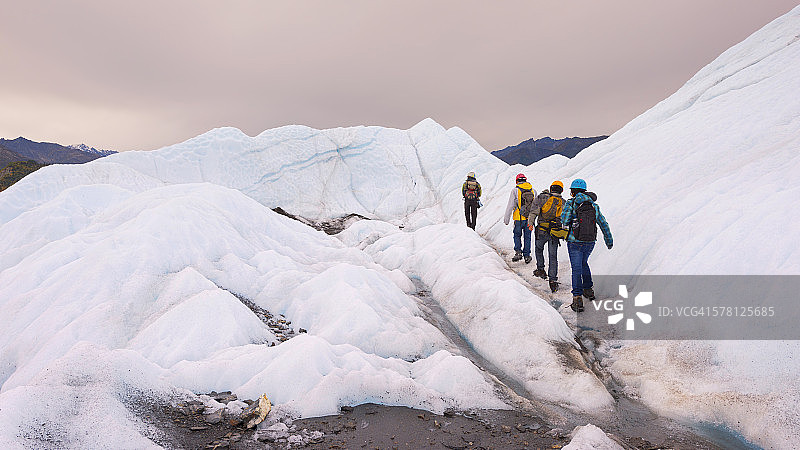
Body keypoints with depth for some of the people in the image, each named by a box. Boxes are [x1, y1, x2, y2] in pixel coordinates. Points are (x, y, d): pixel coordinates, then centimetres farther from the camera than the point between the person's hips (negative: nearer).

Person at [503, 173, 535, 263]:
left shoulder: (515, 190, -7)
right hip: (529, 219, 3)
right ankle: (527, 256, 14)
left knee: (517, 235, 14)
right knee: (527, 237, 11)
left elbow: (510, 206, -7)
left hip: (519, 218, -3)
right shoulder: (533, 191, 5)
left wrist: (506, 219, -2)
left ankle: (518, 251, -1)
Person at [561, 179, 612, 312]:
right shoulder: (593, 205, 7)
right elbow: (603, 224, 12)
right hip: (590, 242, 4)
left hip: (575, 242, -4)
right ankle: (588, 289, 32)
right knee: (584, 263, 27)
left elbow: (564, 221, -16)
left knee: (576, 269, -2)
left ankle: (577, 298, -11)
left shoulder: (571, 203, -7)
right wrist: (609, 240, 23)